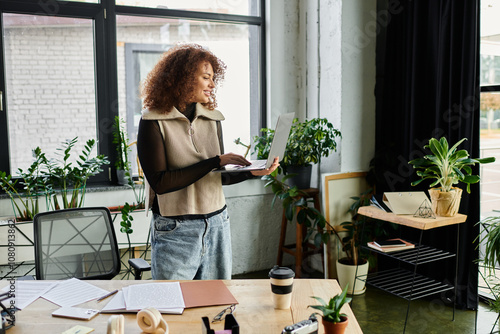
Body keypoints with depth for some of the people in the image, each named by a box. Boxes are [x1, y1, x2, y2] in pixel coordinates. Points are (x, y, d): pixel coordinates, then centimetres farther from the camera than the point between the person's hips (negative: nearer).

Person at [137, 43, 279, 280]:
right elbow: (160, 183, -17)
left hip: (217, 225, 5)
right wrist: (215, 161, -18)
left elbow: (218, 177, 11)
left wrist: (252, 172, -7)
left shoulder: (212, 119, 6)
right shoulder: (154, 122, -8)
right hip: (175, 231, -4)